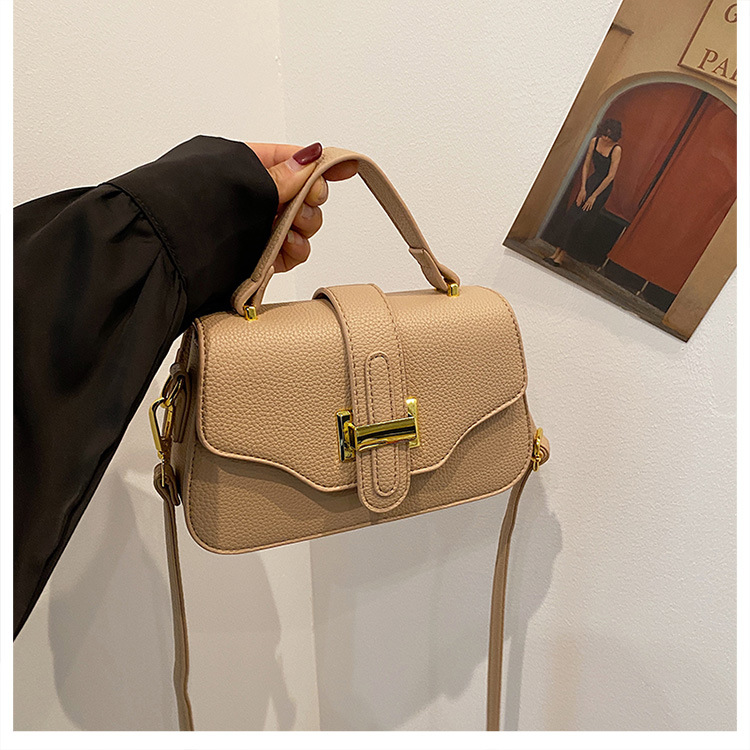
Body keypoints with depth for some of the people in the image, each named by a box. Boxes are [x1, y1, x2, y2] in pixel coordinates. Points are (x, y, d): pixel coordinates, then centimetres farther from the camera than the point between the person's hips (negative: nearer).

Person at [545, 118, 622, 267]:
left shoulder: (616, 150, -19)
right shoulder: (594, 141, -3)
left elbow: (611, 176, -18)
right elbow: (586, 165, 2)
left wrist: (594, 196, -17)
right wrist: (583, 189, -6)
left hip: (604, 186, -5)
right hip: (592, 180, 6)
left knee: (583, 220, -8)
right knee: (571, 214, -4)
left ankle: (562, 255, -4)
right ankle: (558, 250, 1)